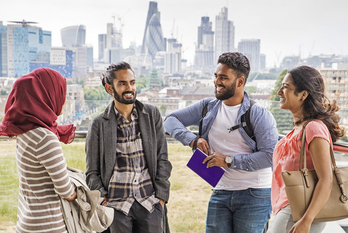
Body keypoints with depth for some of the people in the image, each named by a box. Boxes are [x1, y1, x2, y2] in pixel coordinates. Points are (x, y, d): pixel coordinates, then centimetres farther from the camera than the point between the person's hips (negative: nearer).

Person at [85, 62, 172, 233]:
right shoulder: (99, 124, 1)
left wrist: (161, 197, 1)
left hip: (149, 204, 1)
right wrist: (103, 200, -6)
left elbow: (162, 160, 7)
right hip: (116, 205, -1)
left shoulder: (152, 114, 5)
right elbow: (92, 172, 6)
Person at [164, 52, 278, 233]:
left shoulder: (259, 115, -9)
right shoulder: (207, 107, 6)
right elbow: (171, 120, 9)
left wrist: (229, 160, -18)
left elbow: (269, 155, -16)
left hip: (254, 195, -4)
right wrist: (192, 139, -9)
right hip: (220, 192, 4)